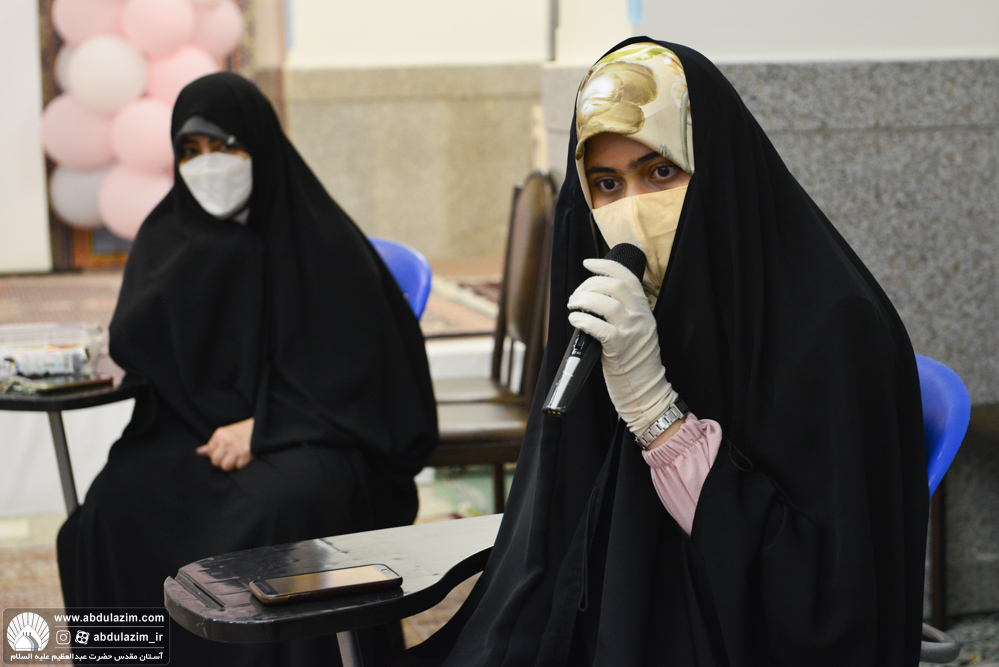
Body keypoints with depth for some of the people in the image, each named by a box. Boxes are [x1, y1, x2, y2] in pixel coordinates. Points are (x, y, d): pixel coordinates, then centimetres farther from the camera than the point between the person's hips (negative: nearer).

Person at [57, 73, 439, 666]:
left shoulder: (320, 238, -4)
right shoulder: (169, 235, 8)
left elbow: (351, 368, -7)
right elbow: (130, 343, -5)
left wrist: (261, 427, -18)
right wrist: (212, 243, -12)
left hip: (304, 434, -3)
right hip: (192, 431, 4)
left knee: (279, 504, -36)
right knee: (119, 501, -26)